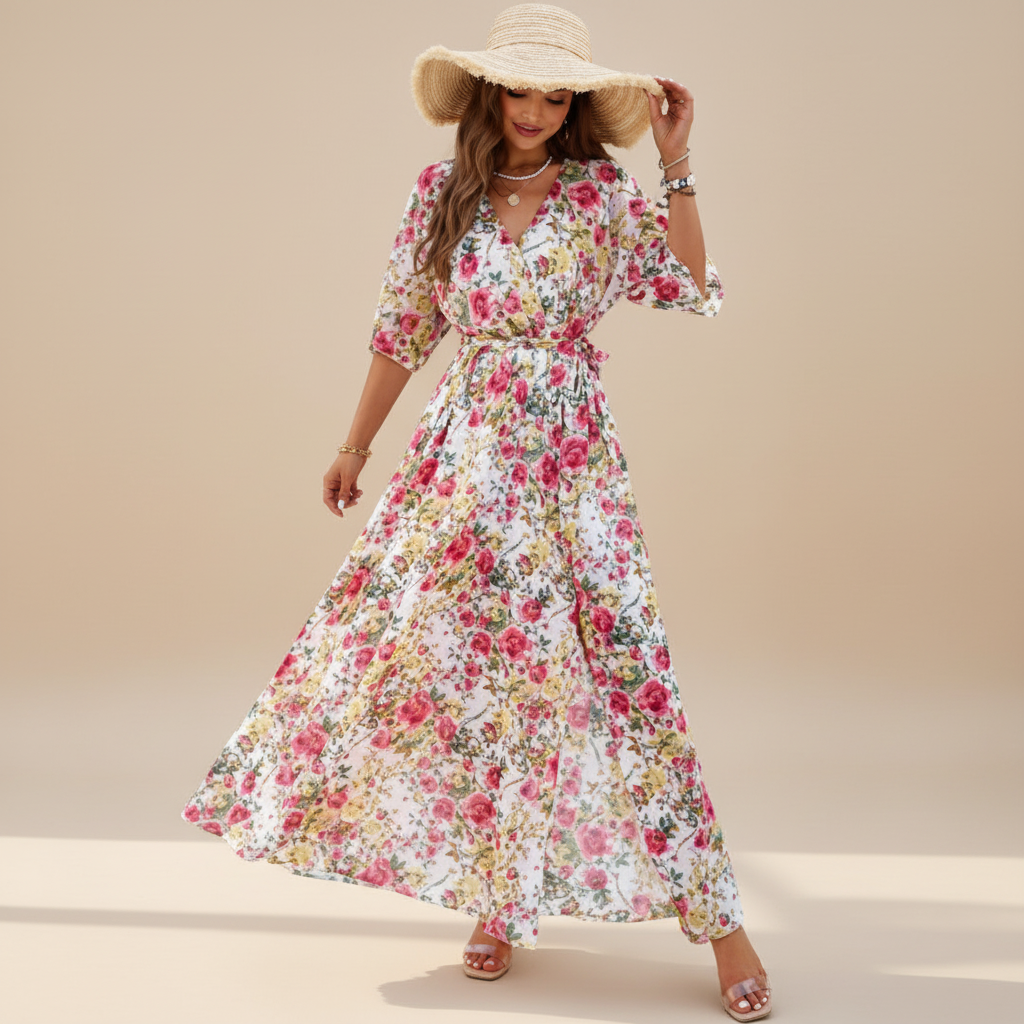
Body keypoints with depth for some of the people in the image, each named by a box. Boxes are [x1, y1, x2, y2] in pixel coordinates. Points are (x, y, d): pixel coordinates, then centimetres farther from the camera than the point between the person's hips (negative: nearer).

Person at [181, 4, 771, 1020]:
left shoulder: (602, 194, 1)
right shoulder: (441, 193, 6)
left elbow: (692, 290, -7)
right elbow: (402, 328, 11)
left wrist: (678, 164, -9)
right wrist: (355, 446, 14)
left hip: (570, 457, -2)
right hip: (462, 455, 3)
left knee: (617, 662, -4)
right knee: (452, 655, 3)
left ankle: (716, 916, 5)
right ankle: (500, 899, 21)